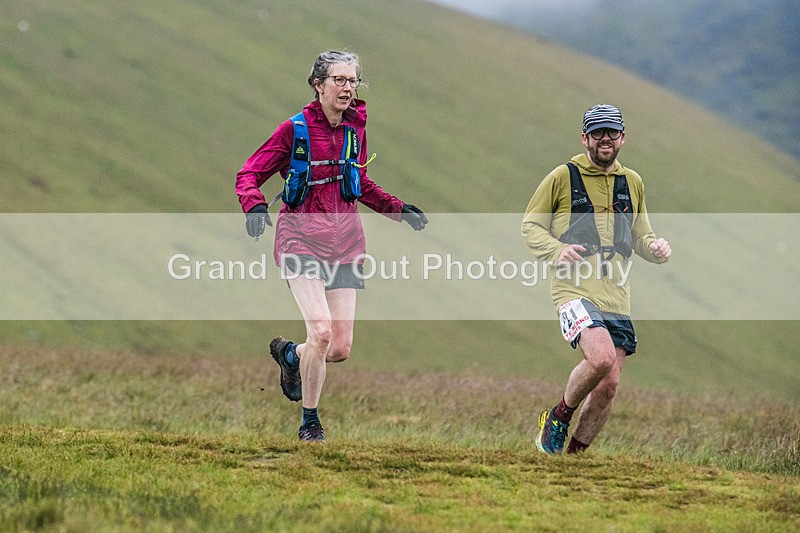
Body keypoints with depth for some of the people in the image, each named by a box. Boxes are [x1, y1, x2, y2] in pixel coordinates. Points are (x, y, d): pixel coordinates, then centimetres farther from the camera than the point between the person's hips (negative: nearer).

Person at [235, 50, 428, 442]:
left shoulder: (355, 128, 8)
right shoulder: (295, 129, -6)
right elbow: (249, 174, -3)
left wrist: (397, 209, 12)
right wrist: (254, 206, -23)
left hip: (345, 244, 5)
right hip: (302, 240, -5)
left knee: (341, 348, -3)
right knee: (321, 330, -21)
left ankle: (289, 354, 33)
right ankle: (309, 422, -1)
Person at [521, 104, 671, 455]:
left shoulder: (632, 182, 17)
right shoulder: (562, 177, 2)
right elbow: (530, 225, 6)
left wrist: (655, 248, 3)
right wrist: (556, 250, -14)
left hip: (617, 298, 5)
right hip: (574, 290, -5)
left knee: (608, 386, 1)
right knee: (601, 357, -28)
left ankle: (573, 456, 18)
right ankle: (558, 417, -2)